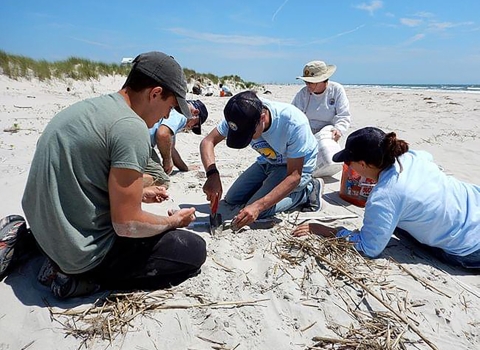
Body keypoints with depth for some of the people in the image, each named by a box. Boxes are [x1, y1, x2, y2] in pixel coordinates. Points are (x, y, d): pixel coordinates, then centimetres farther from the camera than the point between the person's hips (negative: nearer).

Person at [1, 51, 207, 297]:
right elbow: (127, 225, -23)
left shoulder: (86, 107, 6)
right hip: (84, 252, -9)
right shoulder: (131, 127, -23)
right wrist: (173, 221, -3)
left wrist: (139, 193, 20)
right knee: (194, 250, -3)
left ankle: (66, 264, 14)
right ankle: (82, 277, -5)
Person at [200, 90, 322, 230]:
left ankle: (306, 191, 0)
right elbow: (207, 141, -17)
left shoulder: (294, 123, -37)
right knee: (232, 199, 3)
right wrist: (212, 174, -37)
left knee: (255, 212, -19)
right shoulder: (240, 118, -24)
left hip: (297, 166, -6)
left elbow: (294, 176, -33)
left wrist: (258, 206, -40)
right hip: (268, 162, 6)